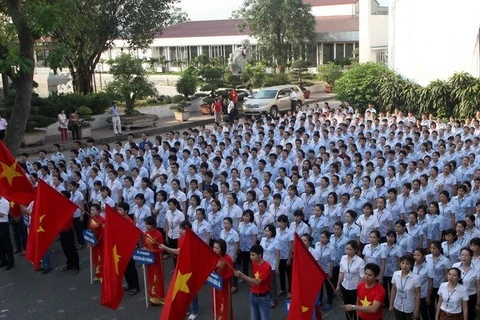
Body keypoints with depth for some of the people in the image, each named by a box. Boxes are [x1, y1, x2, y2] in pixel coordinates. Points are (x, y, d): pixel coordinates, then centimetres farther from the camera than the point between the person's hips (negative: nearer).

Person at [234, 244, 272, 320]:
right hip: (253, 296, 7)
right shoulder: (254, 263, 1)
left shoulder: (266, 266, -23)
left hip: (263, 297, -7)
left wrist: (242, 275, -30)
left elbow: (257, 282, -27)